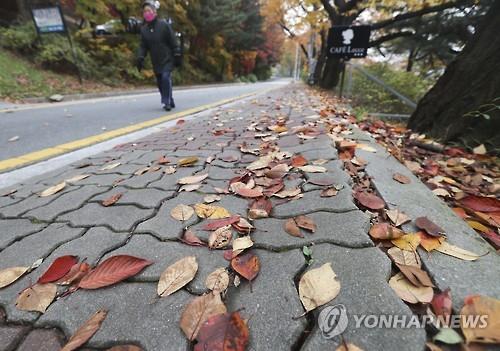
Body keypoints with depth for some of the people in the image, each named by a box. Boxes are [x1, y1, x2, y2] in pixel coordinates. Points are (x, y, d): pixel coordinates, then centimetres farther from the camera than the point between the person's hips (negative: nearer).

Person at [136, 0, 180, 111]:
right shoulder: (144, 29, 8)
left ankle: (166, 102, -13)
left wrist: (177, 54, -10)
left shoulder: (164, 24, -3)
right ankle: (170, 102, 20)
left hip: (167, 59, -5)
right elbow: (143, 46, 9)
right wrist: (140, 58, -4)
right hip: (156, 62, 5)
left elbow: (173, 41, -3)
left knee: (166, 77, -22)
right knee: (160, 83, 5)